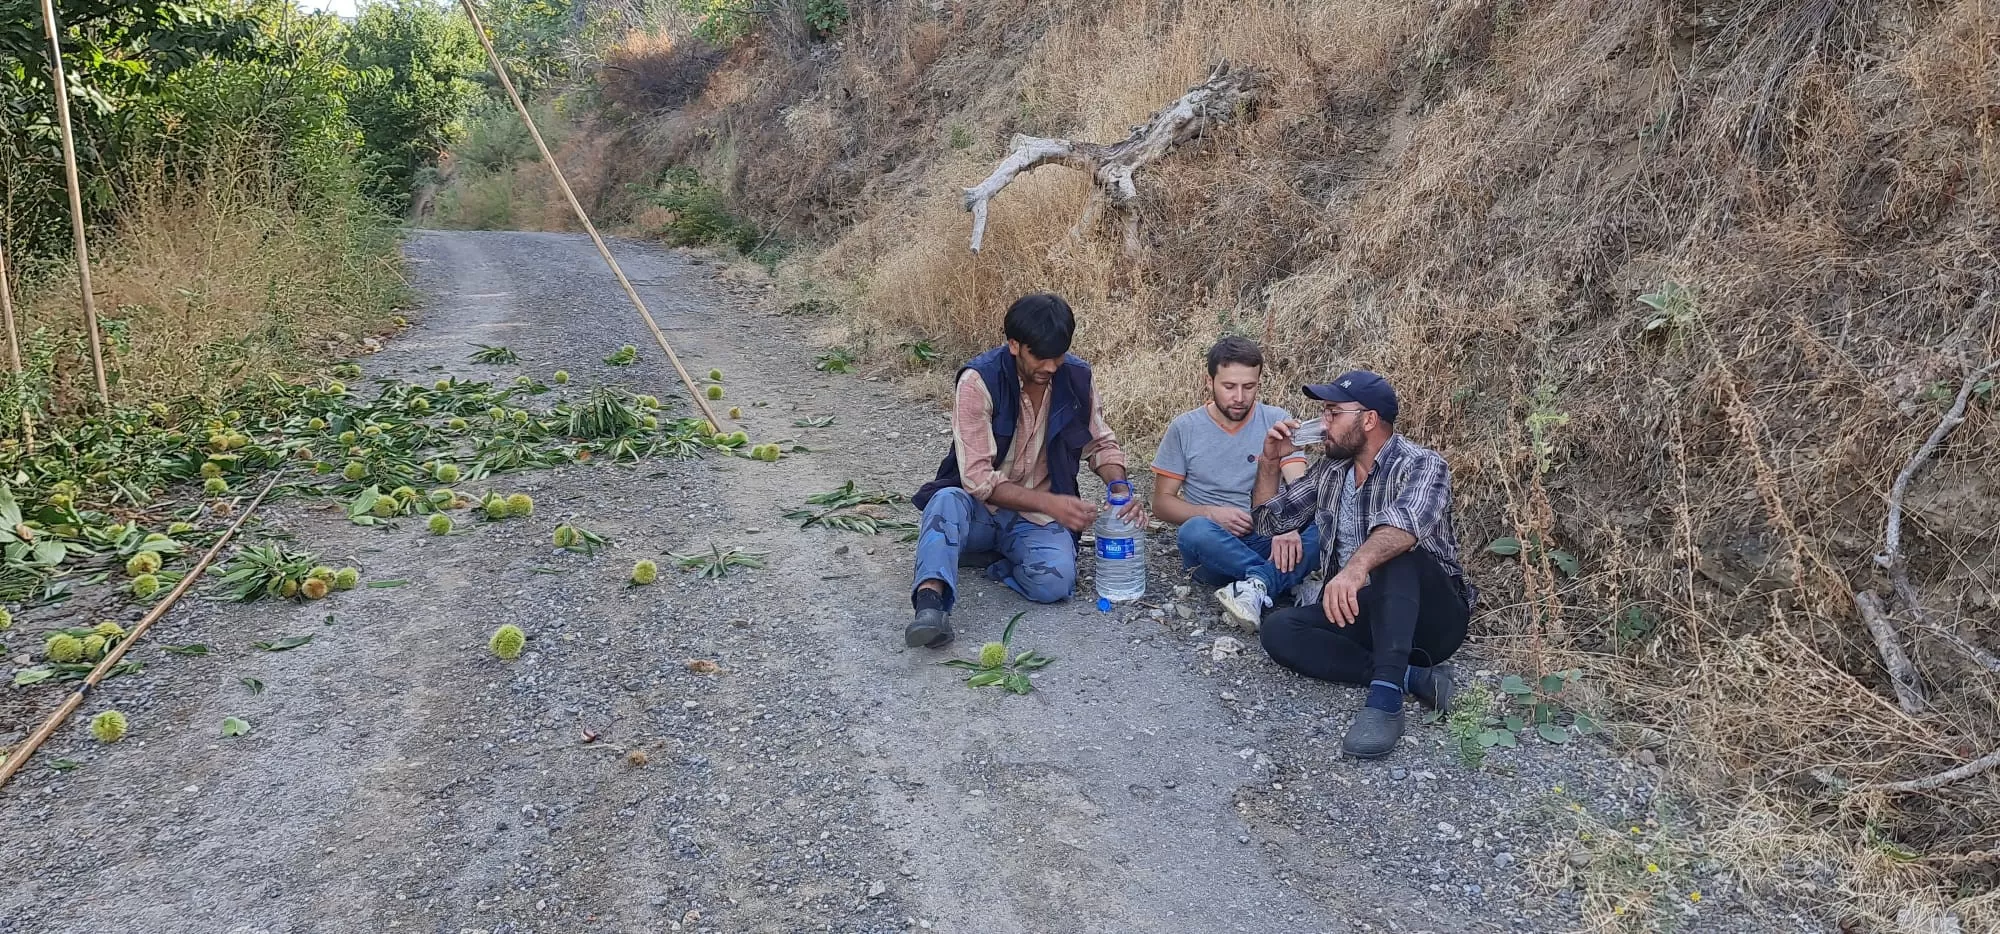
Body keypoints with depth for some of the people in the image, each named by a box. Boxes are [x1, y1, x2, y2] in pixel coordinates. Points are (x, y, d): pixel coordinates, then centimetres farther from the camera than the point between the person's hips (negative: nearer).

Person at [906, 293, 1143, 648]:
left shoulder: (1076, 377, -6)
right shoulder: (979, 380, -19)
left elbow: (1100, 443, 10)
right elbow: (977, 478, -23)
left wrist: (1122, 490, -11)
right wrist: (1050, 503, -33)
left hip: (1038, 518, 2)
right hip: (982, 509, -2)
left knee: (1054, 581, -30)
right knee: (947, 501, -37)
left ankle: (998, 556, -2)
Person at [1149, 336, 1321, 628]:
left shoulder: (1277, 421, 3)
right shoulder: (1184, 428, 2)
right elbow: (1162, 502, 4)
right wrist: (1211, 512, -16)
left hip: (1269, 539, 1)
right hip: (1215, 547, -1)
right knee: (1195, 531, -37)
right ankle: (1289, 582, -33)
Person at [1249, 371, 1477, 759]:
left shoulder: (1421, 465, -13)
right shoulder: (1330, 470, 9)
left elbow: (1405, 525, -36)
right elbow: (1271, 520, 19)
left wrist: (1357, 567, -55)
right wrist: (1270, 462, 2)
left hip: (1430, 616, -6)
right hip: (1361, 613, 6)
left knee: (1395, 549, -36)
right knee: (1278, 630, -21)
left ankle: (1386, 696, -46)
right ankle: (1412, 677, -25)